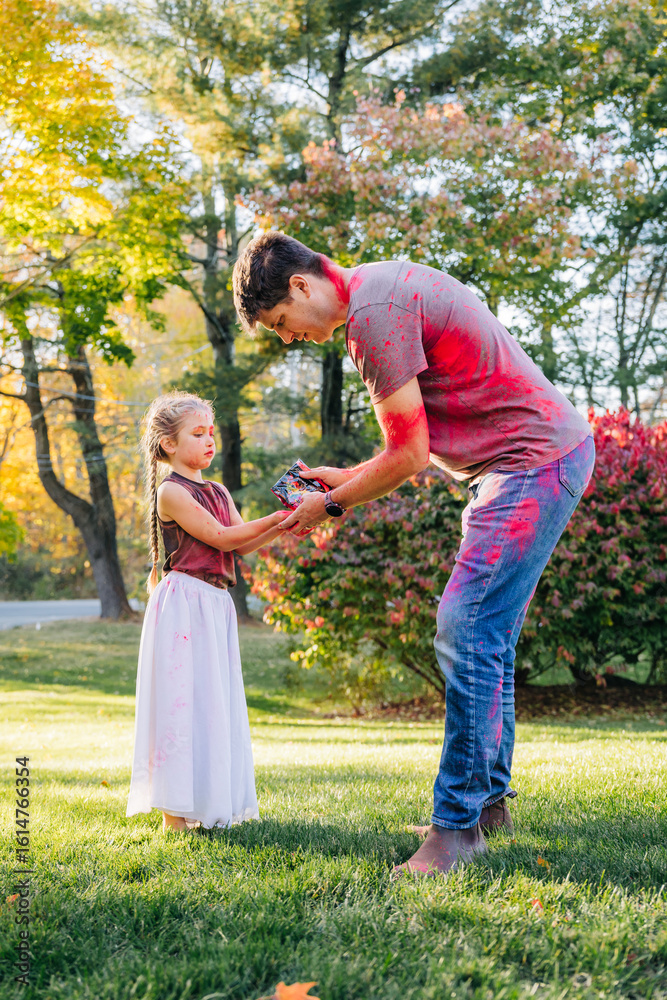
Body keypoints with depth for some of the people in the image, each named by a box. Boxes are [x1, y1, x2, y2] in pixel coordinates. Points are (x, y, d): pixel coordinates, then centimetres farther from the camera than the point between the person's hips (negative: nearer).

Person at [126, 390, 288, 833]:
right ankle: (174, 811, -2)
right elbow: (221, 537, -14)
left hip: (216, 605, 8)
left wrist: (283, 524, -5)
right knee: (182, 699, -7)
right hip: (184, 602, -8)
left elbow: (243, 545, 10)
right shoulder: (171, 493, -9)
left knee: (215, 698, 9)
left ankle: (209, 802, 16)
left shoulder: (218, 493, 17)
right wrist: (276, 519, -14)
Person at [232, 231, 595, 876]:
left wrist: (332, 504, -2)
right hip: (523, 463, 11)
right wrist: (350, 478, 18)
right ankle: (490, 798, 21)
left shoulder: (374, 313, -18)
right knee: (485, 639, 13)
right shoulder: (386, 289, 16)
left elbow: (408, 456, -16)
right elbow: (421, 438, 22)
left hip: (533, 463, -11)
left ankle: (458, 823, -9)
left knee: (466, 635, -13)